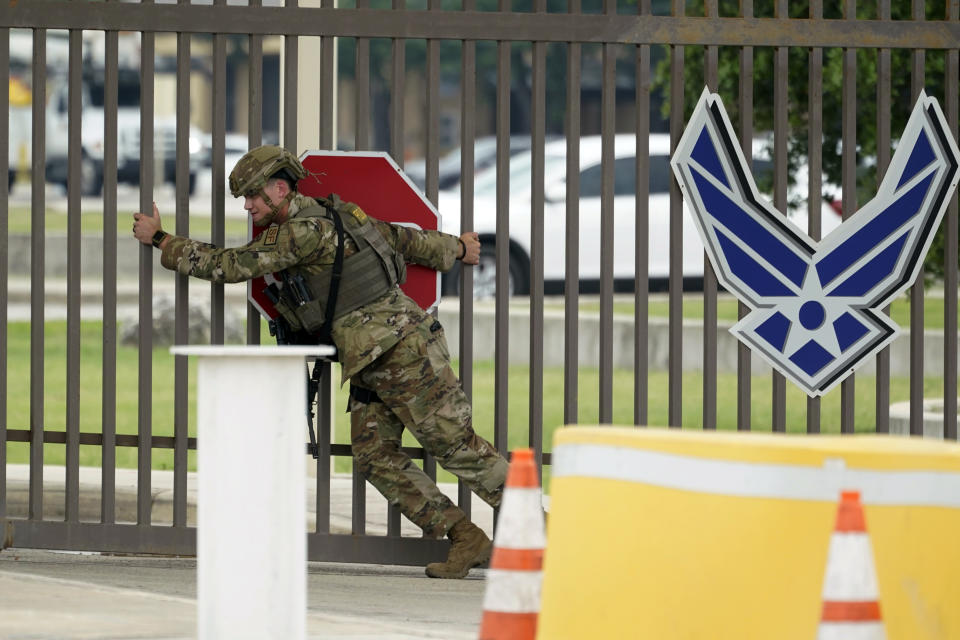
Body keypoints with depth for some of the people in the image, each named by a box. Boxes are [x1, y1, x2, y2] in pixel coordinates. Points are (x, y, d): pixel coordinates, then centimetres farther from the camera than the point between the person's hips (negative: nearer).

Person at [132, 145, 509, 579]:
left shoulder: (301, 232, -16)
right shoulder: (330, 217, 14)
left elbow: (228, 266, -14)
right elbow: (403, 239, 24)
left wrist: (158, 239, -4)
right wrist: (455, 248, 41)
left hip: (403, 349, -10)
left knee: (455, 444, -7)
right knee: (374, 455, 2)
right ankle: (466, 539, 1)